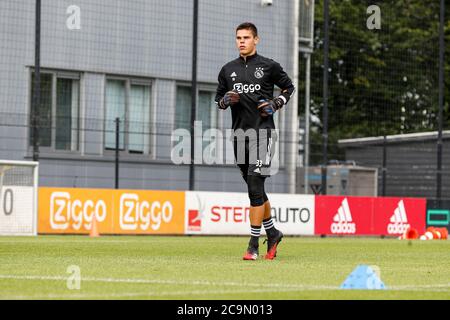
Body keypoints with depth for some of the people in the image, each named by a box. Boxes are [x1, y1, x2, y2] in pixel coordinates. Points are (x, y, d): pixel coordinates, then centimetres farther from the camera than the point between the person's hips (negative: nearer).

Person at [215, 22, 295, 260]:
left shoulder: (269, 66, 1)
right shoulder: (228, 70, 12)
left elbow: (289, 87, 14)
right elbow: (218, 98, 21)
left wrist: (275, 104, -3)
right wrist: (226, 100, -1)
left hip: (262, 131, -5)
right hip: (239, 132, 5)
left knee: (255, 186, -14)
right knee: (254, 189, 12)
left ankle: (254, 244, -12)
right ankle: (272, 233, 29)